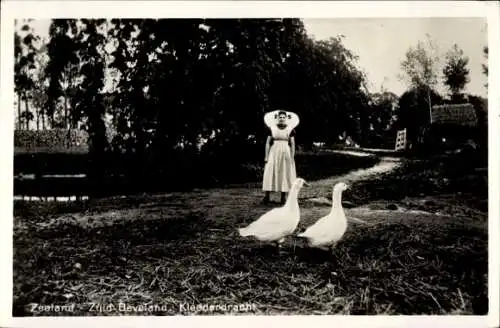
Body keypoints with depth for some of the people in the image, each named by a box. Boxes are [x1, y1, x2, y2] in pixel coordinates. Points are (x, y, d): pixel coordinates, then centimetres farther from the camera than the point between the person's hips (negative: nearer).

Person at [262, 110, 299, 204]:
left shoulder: (290, 129, 2)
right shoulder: (272, 128, 3)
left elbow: (292, 144, 1)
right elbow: (268, 143, 3)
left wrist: (292, 157, -5)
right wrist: (266, 156, -2)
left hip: (286, 153, 0)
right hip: (274, 153, 0)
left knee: (285, 174, 2)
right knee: (270, 174, -4)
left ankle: (283, 197, 9)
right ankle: (267, 197, -4)